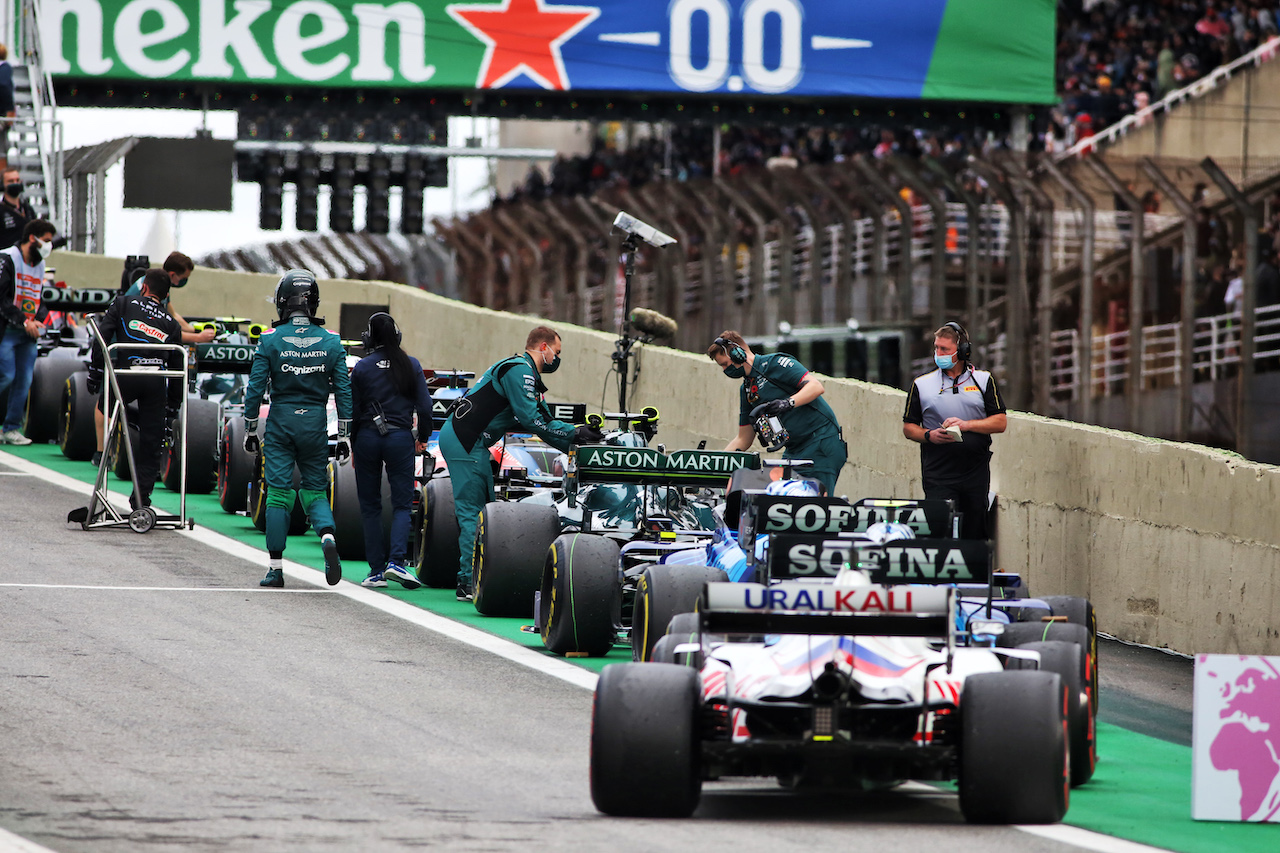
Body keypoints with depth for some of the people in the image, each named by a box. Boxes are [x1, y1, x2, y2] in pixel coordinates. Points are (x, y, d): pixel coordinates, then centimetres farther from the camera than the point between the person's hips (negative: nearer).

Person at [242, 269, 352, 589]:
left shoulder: (271, 340, -6)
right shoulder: (331, 341, 0)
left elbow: (255, 388, -4)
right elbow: (343, 391, 1)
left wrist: (250, 429, 7)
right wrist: (344, 436, 8)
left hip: (281, 422, -2)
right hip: (315, 424, 2)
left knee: (279, 494, 4)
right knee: (314, 490, 12)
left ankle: (275, 567, 3)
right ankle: (328, 537, -17)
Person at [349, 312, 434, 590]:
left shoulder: (362, 368, -3)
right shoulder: (411, 365, 0)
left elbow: (354, 411, 0)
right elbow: (424, 405, 1)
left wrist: (354, 447, 11)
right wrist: (423, 437, 17)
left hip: (367, 438, 0)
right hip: (401, 437, 0)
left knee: (370, 506, 9)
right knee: (402, 503, 5)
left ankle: (377, 570, 6)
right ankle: (396, 561, -16)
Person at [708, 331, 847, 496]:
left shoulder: (774, 363, -7)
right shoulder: (746, 390, 18)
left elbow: (817, 387, -17)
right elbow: (743, 439, 22)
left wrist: (788, 403, -32)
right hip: (794, 451, 9)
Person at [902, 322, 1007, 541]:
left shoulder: (984, 381, 9)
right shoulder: (922, 385, 9)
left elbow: (1000, 422, 4)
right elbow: (908, 427, 11)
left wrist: (966, 425, -10)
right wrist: (929, 436, -10)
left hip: (976, 473, 1)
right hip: (938, 476, -1)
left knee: (975, 535, 3)